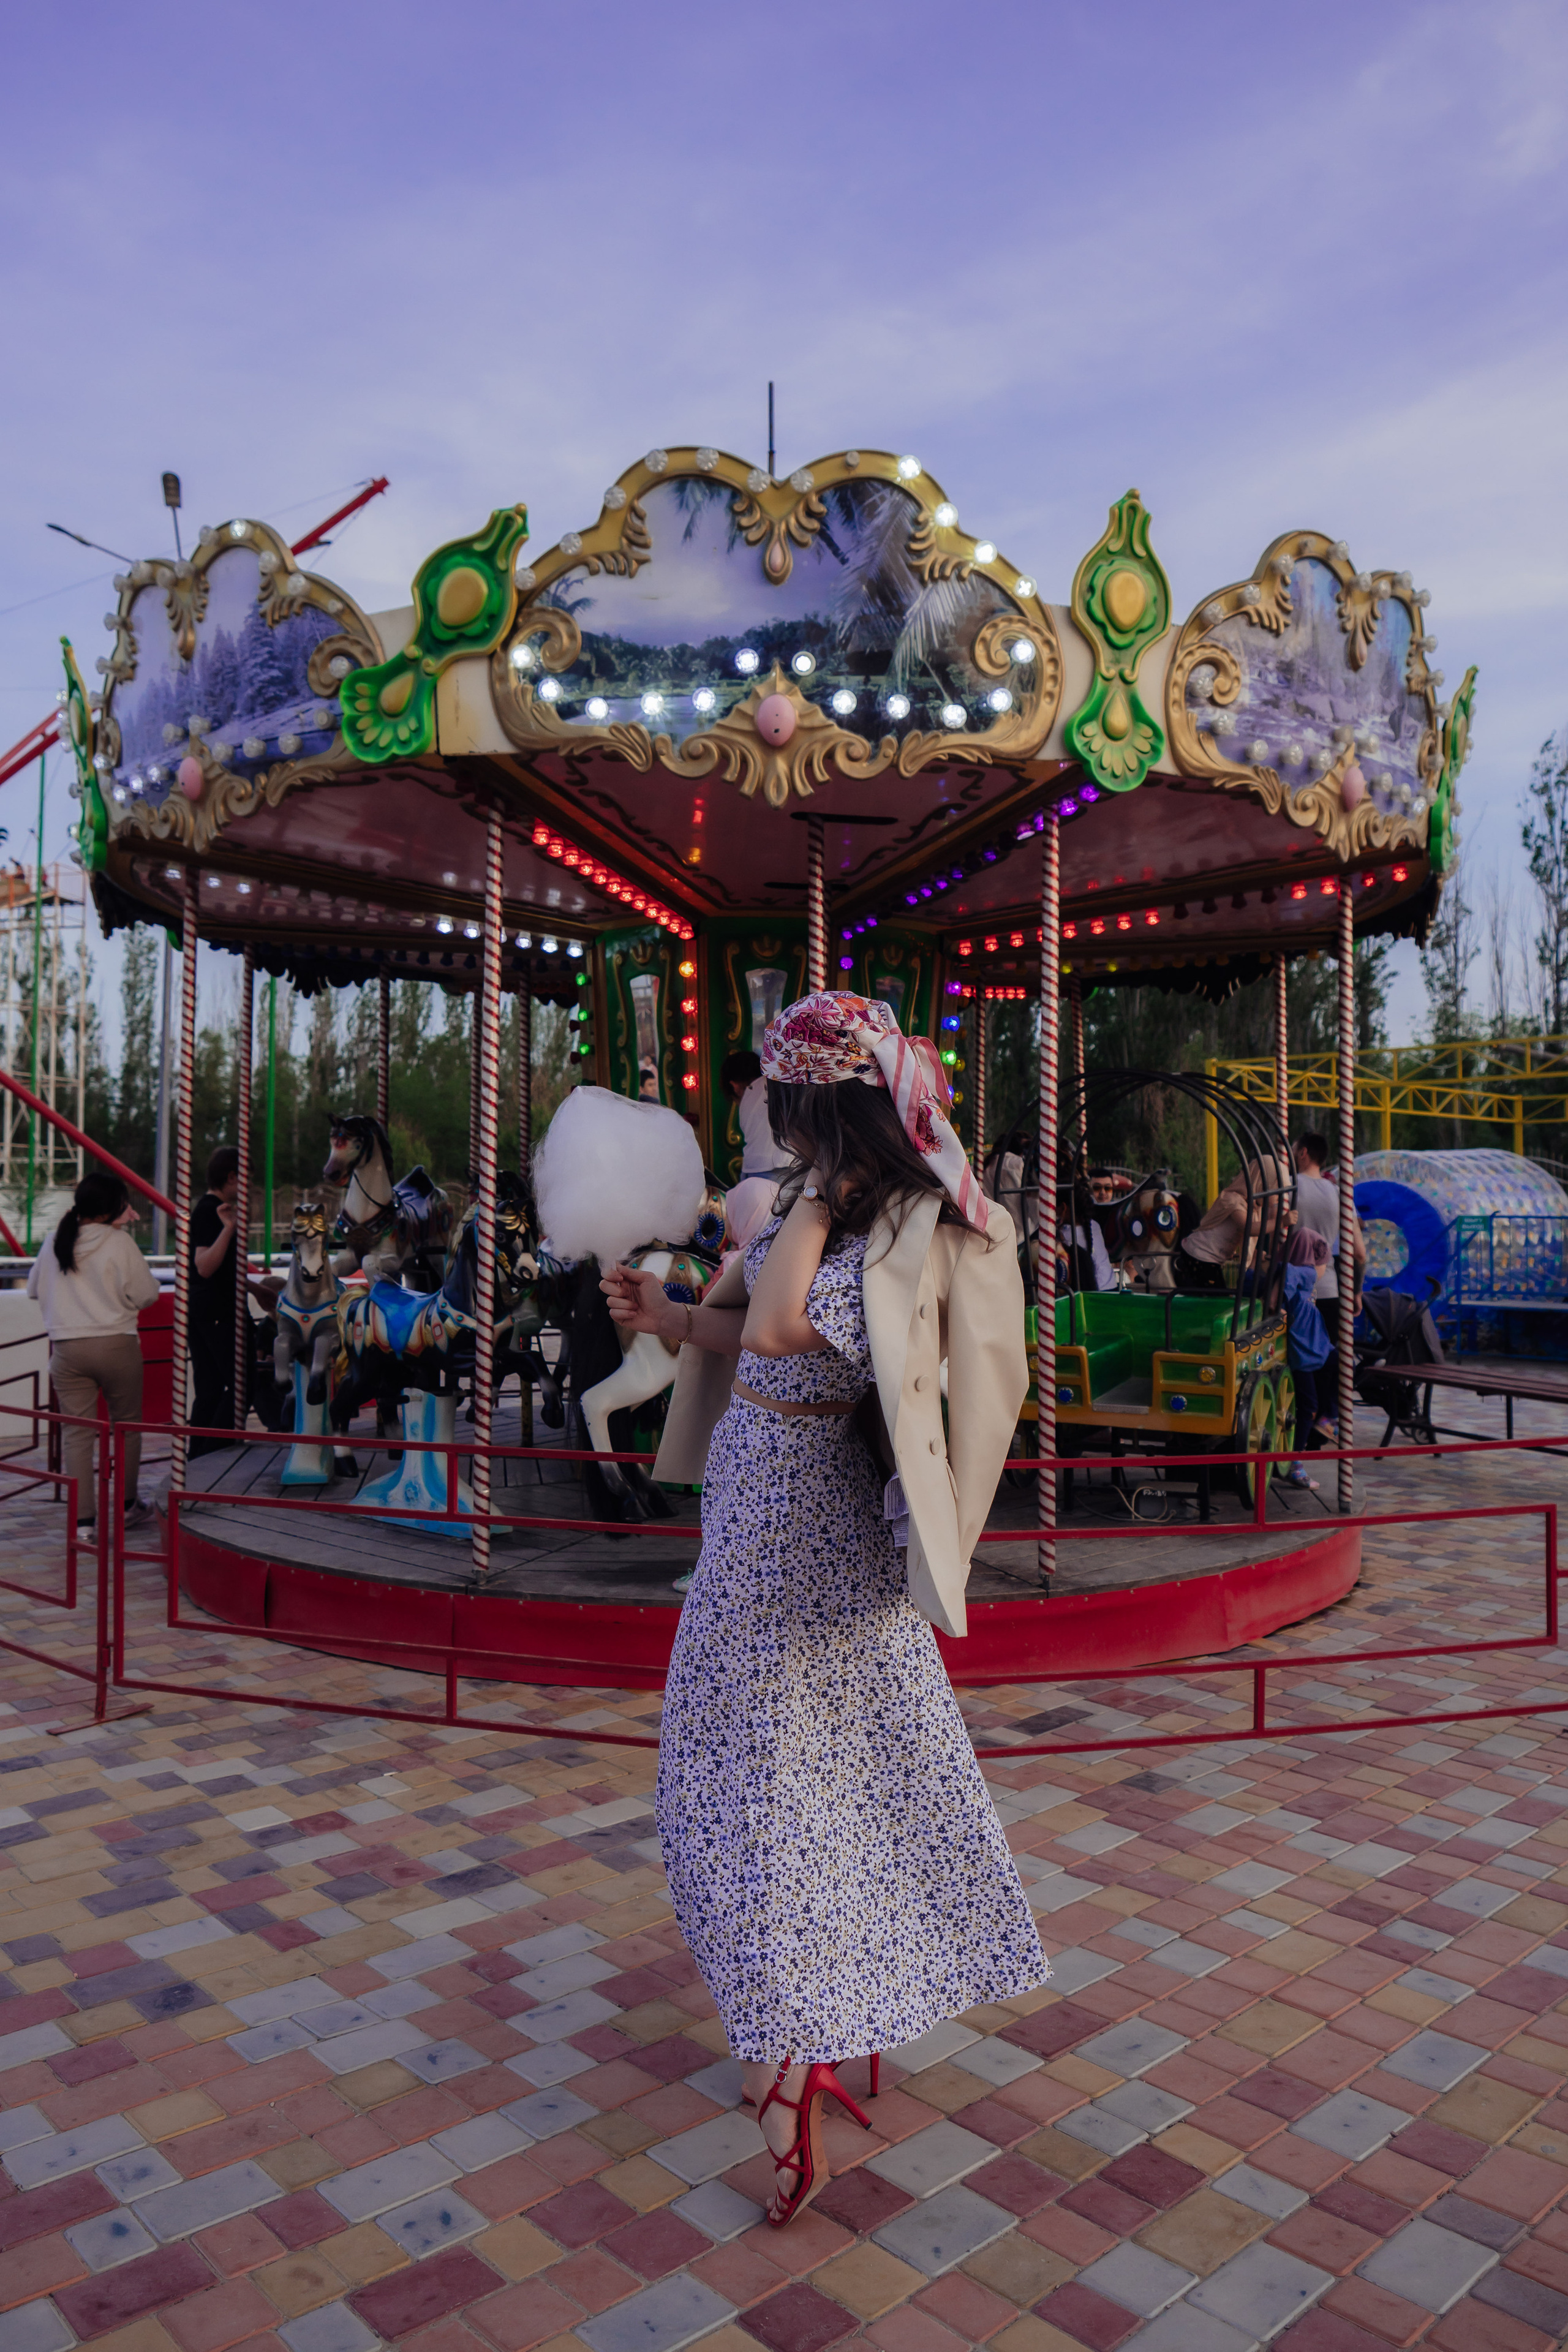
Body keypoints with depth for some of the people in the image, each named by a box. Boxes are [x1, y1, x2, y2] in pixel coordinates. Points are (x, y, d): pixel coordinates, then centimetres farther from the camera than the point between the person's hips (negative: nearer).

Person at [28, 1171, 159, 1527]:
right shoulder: (119, 1243, -11)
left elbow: (34, 1289, 17)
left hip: (67, 1348, 3)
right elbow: (146, 1294, -7)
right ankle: (128, 1505, 26)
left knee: (77, 1435, 6)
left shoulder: (55, 1242, 4)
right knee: (127, 1426, 15)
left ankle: (83, 1519, 4)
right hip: (116, 1346, -3)